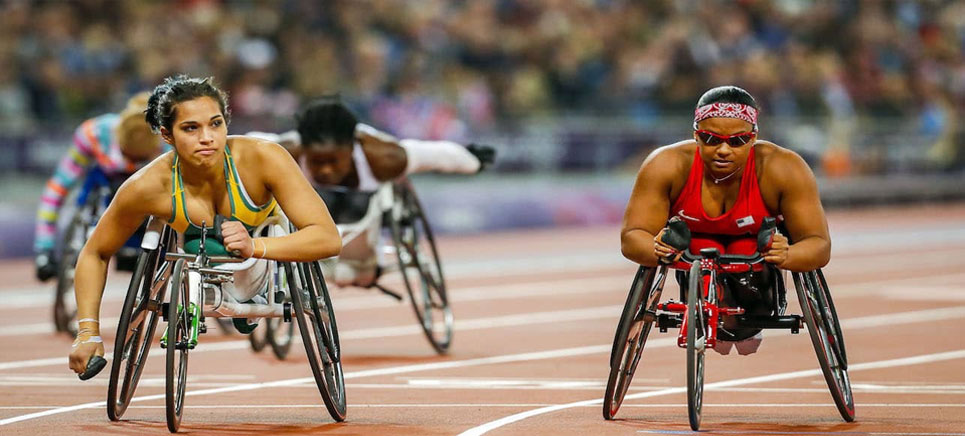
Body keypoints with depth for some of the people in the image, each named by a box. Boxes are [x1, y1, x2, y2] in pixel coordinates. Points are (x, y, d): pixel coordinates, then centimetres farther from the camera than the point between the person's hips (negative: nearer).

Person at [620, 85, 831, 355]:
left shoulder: (783, 168, -31)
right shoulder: (665, 166, -30)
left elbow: (819, 244, -30)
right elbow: (631, 236, -28)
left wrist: (787, 256, -54)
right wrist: (658, 250, -53)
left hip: (756, 247, 0)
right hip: (694, 247, 0)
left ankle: (749, 327, 2)